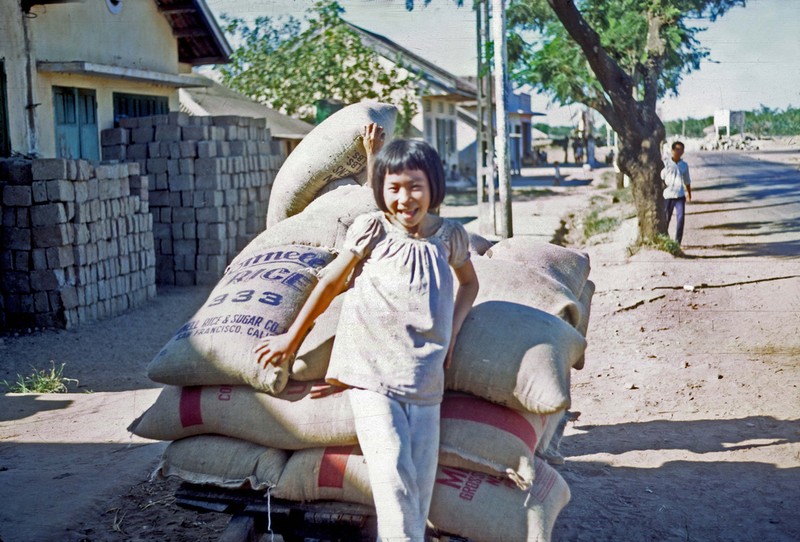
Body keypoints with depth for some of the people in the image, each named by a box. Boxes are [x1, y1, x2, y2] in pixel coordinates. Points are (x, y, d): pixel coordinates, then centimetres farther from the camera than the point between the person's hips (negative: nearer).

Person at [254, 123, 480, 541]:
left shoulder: (450, 236, 5)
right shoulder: (372, 229, -4)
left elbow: (469, 282, 25)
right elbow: (331, 282, 6)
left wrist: (452, 332, 10)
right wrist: (292, 338, 13)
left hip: (427, 383, 3)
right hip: (372, 376, -3)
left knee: (420, 487, 3)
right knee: (393, 475, -14)